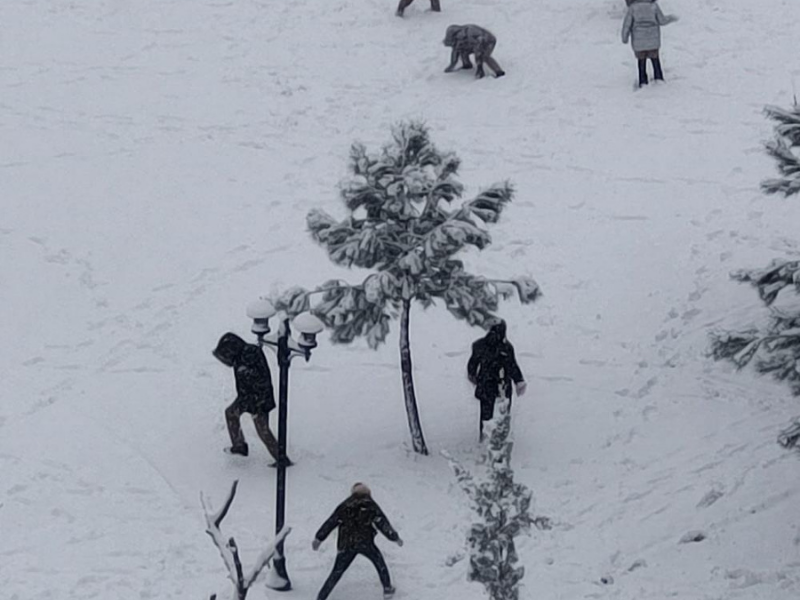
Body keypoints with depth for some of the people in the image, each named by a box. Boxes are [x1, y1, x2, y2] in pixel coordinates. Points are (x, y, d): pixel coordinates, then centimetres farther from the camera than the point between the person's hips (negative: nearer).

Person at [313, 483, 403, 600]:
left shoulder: (344, 506, 12)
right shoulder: (370, 505, 6)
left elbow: (330, 522, 11)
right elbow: (383, 523, 4)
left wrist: (318, 538, 14)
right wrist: (395, 537, 13)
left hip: (346, 545, 2)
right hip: (365, 542, -2)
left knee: (336, 573, 7)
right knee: (379, 562, 24)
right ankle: (387, 589, 26)